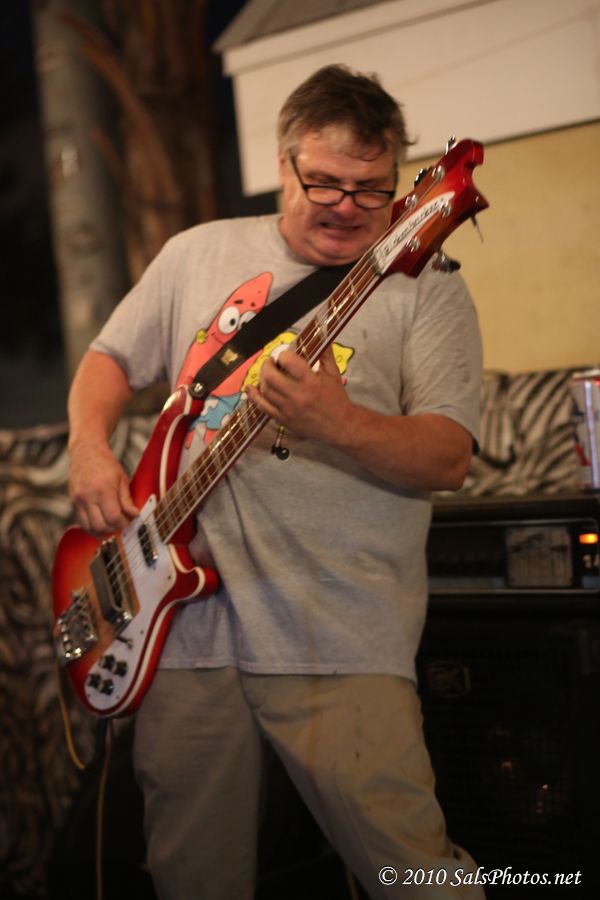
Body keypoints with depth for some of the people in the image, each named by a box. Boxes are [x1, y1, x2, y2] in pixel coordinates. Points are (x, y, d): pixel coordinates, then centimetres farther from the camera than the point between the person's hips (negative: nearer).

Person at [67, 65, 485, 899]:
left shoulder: (424, 288, 0)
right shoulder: (199, 253, 12)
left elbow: (449, 457, -8)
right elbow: (110, 359, 20)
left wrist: (336, 422, -25)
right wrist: (90, 446, 1)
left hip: (338, 636, -3)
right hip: (184, 619, 4)